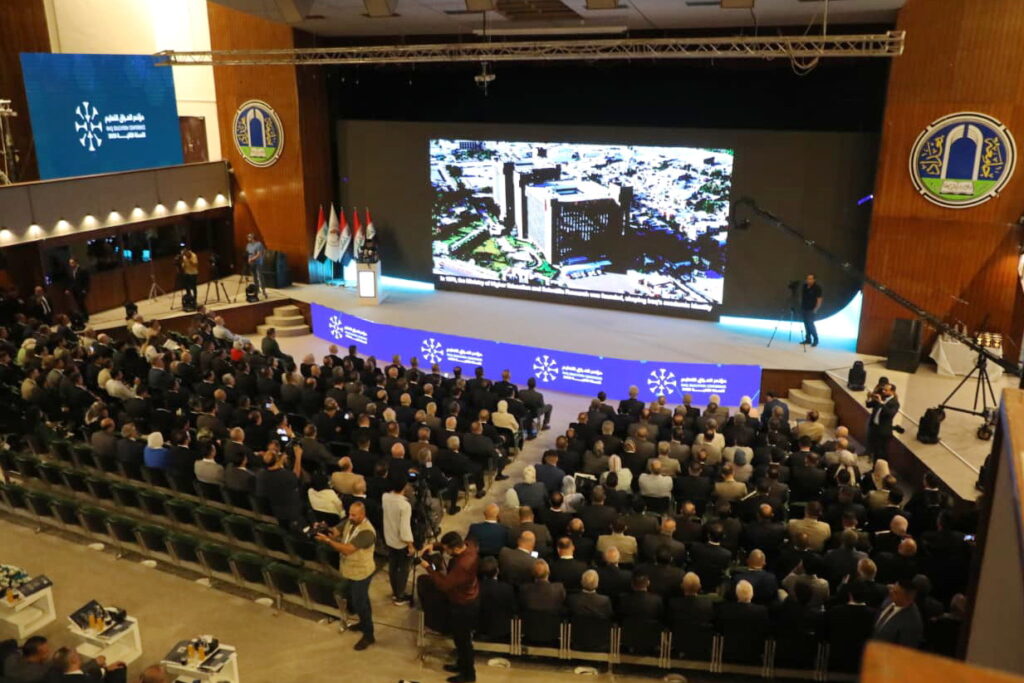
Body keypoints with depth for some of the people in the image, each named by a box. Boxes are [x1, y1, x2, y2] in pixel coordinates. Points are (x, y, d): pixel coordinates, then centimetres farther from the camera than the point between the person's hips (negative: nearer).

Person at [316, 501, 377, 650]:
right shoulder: (350, 521, -5)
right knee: (354, 599, 25)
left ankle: (369, 635, 21)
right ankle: (364, 623, 48)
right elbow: (336, 531, -8)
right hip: (350, 570, 9)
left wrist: (327, 540, -38)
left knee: (360, 603, 4)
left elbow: (347, 549, -35)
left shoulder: (367, 532, -33)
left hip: (360, 572, -9)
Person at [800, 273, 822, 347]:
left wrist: (816, 309, -14)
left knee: (810, 324, -10)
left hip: (811, 309, -6)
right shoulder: (804, 286, 3)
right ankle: (808, 339, 13)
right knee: (806, 324, 7)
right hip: (804, 308, 6)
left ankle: (815, 339, 4)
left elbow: (819, 299, -12)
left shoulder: (817, 287, -13)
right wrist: (801, 304, 13)